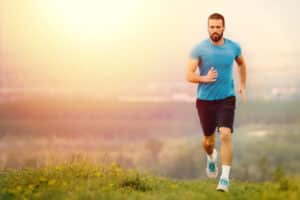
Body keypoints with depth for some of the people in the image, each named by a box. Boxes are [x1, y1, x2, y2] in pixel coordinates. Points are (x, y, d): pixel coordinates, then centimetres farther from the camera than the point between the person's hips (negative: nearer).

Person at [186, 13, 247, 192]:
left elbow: (241, 63, 20)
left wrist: (243, 87, 19)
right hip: (205, 100, 0)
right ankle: (211, 157, 50)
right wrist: (205, 78, -31)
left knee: (225, 135, -19)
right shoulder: (199, 49, -10)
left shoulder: (233, 47, -3)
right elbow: (189, 76, -13)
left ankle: (225, 178, -15)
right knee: (208, 140, 13)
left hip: (227, 99, 0)